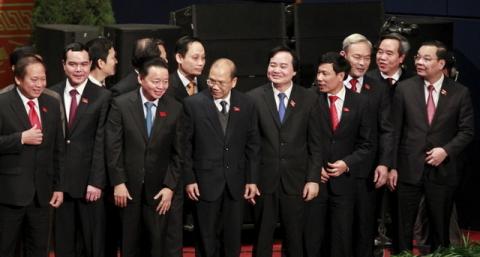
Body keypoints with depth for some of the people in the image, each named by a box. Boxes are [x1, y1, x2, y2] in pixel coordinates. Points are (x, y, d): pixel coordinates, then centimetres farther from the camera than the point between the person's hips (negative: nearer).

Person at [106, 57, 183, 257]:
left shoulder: (175, 109, 0)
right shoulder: (121, 104, -5)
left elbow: (177, 152, 1)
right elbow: (113, 147, -5)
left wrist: (170, 187, -5)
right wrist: (118, 182, -9)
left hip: (158, 188, 1)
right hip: (128, 186, -1)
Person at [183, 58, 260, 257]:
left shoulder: (246, 105, 2)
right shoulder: (193, 104, -6)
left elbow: (252, 145, 6)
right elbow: (186, 145, -3)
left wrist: (252, 180, 3)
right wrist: (189, 179, -6)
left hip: (236, 182, 2)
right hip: (206, 182, -2)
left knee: (233, 240, 9)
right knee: (208, 239, 6)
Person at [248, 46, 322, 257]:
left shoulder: (308, 100, 2)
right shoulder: (254, 98, -2)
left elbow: (315, 144, 3)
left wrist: (313, 179, -2)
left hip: (296, 181, 1)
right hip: (264, 180, -1)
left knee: (295, 240, 8)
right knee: (262, 240, 9)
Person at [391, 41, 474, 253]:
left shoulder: (460, 92, 0)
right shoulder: (404, 88, 0)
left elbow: (466, 130, 2)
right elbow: (395, 130, 0)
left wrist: (446, 150, -14)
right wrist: (392, 167, -3)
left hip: (442, 170, 0)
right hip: (409, 169, 0)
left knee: (440, 227, 10)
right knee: (403, 227, 4)